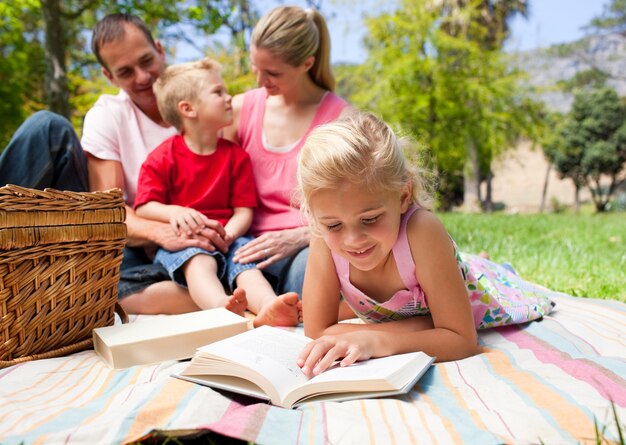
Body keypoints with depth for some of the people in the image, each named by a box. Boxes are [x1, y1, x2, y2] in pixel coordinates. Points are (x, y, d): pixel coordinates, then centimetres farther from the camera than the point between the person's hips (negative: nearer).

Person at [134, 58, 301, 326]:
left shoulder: (236, 155, 10)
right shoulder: (162, 158, 4)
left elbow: (244, 210, 4)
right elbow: (143, 207, -1)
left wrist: (228, 233, -18)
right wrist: (173, 212, -23)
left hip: (225, 237, 3)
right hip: (180, 240, -2)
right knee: (199, 260, -34)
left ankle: (268, 308, -55)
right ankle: (223, 307, -62)